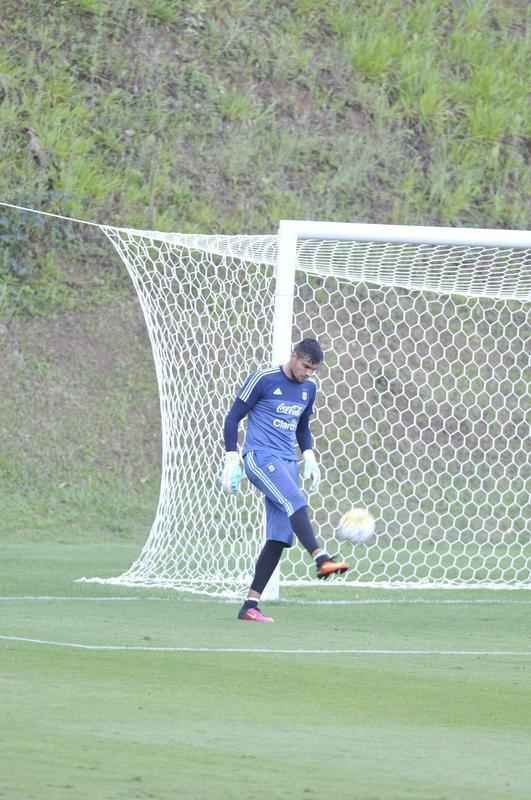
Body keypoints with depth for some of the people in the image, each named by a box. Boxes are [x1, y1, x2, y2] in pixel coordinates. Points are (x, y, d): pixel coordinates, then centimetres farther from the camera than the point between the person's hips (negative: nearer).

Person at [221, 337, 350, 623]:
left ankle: (250, 605, 0)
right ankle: (321, 559, -49)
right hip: (260, 457, -7)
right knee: (295, 501, -31)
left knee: (279, 537, -2)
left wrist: (309, 456, 11)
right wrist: (231, 459, -8)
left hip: (287, 462, 7)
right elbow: (233, 418, -2)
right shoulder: (263, 379, -6)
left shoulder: (309, 388, 14)